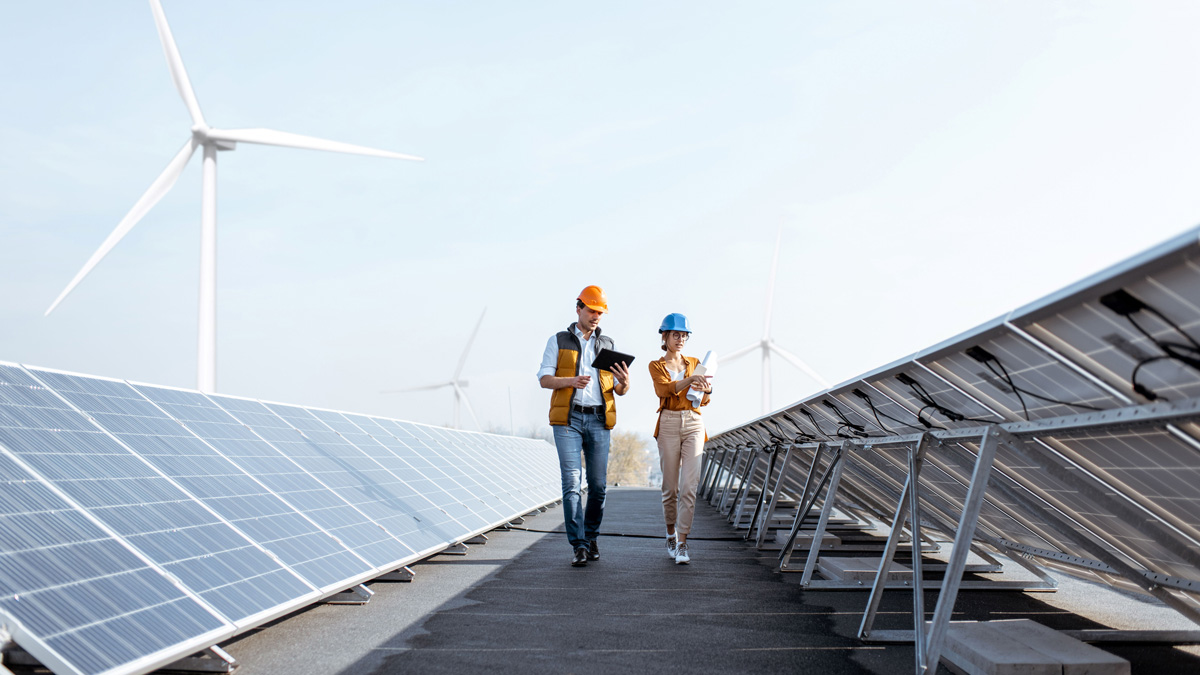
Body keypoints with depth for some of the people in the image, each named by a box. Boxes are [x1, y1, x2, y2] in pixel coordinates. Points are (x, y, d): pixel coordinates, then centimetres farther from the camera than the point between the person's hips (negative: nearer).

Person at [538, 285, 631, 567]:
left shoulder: (607, 344, 14)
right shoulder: (558, 341, 8)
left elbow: (620, 391, 12)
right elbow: (544, 379, 0)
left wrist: (624, 382, -13)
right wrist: (572, 381, -19)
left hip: (598, 420, 3)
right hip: (568, 419, -2)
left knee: (598, 484, 2)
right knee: (571, 482, -9)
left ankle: (591, 537, 21)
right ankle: (579, 546, -8)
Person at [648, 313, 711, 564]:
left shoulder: (694, 363, 14)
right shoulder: (656, 366, 6)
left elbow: (703, 401, 5)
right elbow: (664, 389, -16)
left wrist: (707, 389, -19)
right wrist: (690, 380, -32)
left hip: (694, 424, 1)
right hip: (668, 424, -1)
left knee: (689, 485, -10)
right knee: (670, 486, 3)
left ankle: (682, 544, -9)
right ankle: (671, 533, 26)